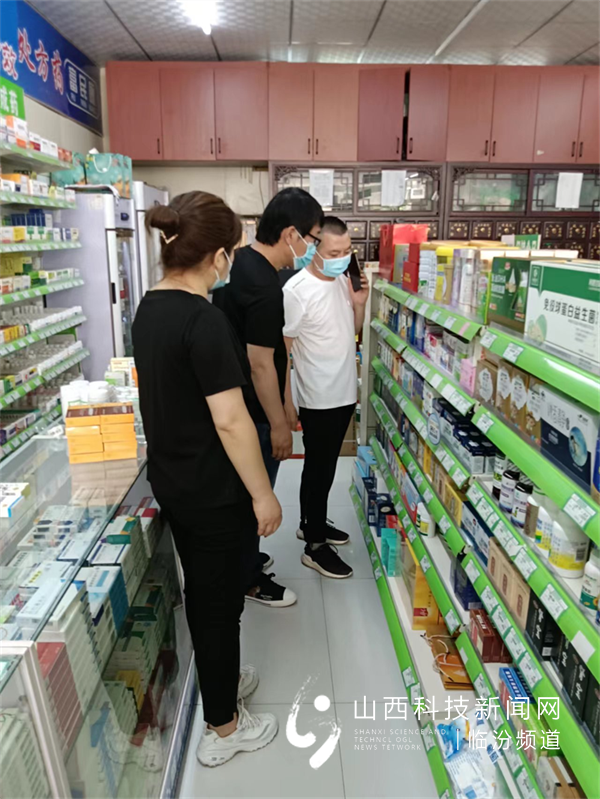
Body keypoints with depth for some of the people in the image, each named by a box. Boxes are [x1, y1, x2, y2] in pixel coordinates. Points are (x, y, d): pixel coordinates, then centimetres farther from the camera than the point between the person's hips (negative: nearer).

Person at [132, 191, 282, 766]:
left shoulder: (149, 308, 3)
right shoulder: (204, 321, -25)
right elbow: (230, 421, -25)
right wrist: (263, 495, -16)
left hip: (169, 478, 9)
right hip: (212, 491, -8)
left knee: (200, 590, 24)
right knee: (219, 600, 9)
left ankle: (218, 678, 48)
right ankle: (223, 728, 31)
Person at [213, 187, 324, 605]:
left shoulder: (243, 261, 3)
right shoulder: (264, 286, -27)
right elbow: (260, 364, -26)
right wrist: (279, 424, -16)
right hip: (254, 413, -10)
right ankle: (250, 579, 28)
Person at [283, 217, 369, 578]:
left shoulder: (343, 281, 4)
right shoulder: (296, 291, -19)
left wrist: (360, 304, -5)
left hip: (344, 394, 7)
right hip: (318, 399, -7)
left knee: (326, 466, 20)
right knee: (318, 469, 4)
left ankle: (312, 523, 39)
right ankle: (315, 547, 20)